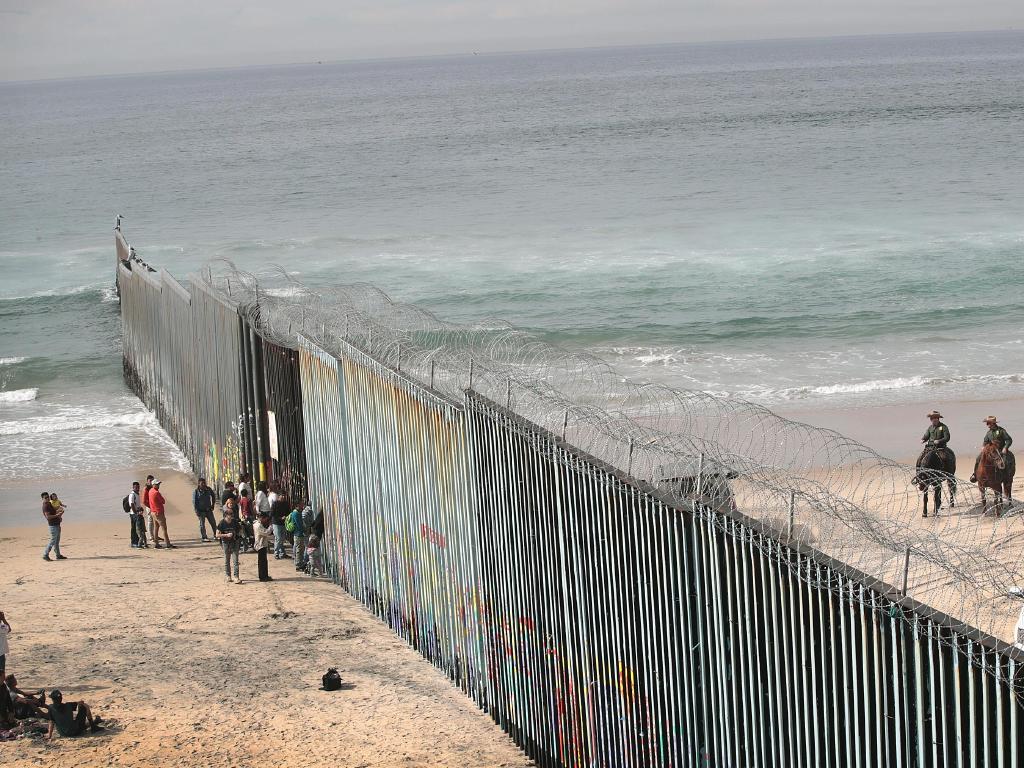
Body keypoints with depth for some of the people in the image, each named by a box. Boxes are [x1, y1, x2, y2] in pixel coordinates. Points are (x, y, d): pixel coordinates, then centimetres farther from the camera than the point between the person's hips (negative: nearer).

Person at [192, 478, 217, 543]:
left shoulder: (208, 489, 0)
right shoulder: (196, 491, -10)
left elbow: (213, 496, 18)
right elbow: (194, 502, -9)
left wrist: (212, 505, 14)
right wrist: (197, 511, -14)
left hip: (208, 510, 4)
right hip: (201, 510, -4)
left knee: (213, 523, 8)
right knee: (202, 524, 0)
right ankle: (203, 537, 5)